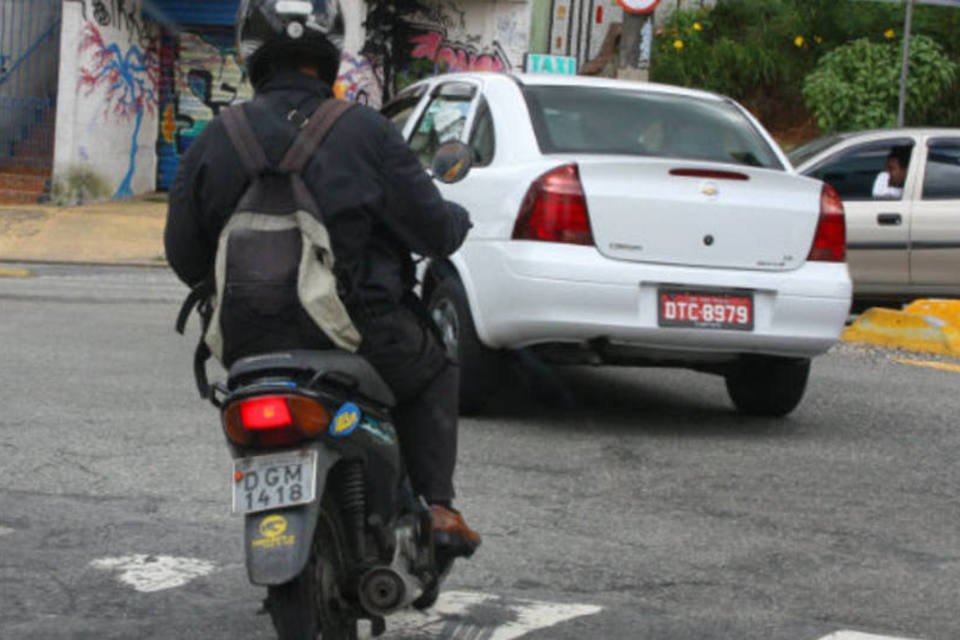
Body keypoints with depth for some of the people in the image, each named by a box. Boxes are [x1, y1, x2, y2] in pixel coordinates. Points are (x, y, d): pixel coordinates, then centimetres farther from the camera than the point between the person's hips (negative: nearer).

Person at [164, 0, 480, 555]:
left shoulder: (214, 142, 1)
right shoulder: (366, 133, -9)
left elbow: (185, 255, 6)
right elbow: (432, 229, -6)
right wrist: (459, 220, 18)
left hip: (257, 338, 3)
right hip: (365, 334, -3)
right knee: (434, 373, 26)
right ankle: (438, 507, 12)